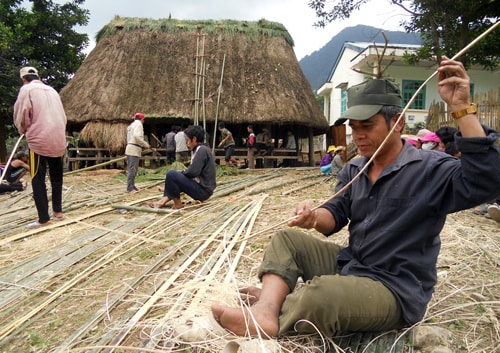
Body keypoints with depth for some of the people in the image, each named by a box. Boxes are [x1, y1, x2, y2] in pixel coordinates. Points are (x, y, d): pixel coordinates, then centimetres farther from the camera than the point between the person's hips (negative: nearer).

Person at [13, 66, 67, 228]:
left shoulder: (26, 89, -1)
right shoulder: (52, 90, 16)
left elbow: (21, 116, -4)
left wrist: (23, 130, 15)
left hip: (39, 140, -5)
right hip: (58, 140, 6)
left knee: (38, 180, 0)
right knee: (56, 178, 15)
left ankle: (43, 218, 0)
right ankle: (57, 211, 23)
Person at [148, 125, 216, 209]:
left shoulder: (202, 150, -14)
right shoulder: (201, 149, 16)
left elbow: (193, 172, -21)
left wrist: (180, 172, -3)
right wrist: (181, 173, 7)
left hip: (202, 190, -10)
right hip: (201, 188, 10)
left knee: (171, 174, -16)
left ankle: (177, 203, -3)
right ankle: (163, 200, 4)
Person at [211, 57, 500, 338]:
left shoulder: (430, 169, -15)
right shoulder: (353, 170, 7)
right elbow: (336, 215, 3)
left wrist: (461, 107, -36)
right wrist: (314, 217, -22)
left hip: (395, 290, -7)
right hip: (348, 265, 8)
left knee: (322, 293, -36)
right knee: (287, 238, -1)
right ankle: (266, 310, -24)